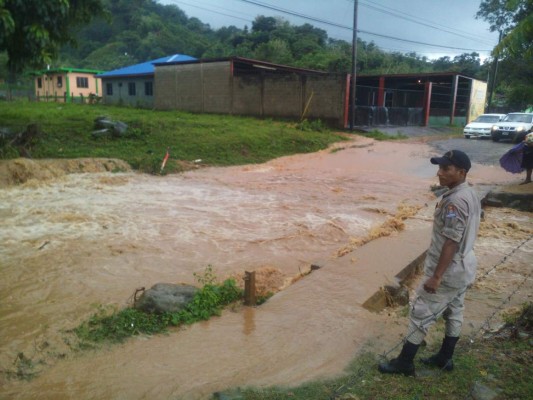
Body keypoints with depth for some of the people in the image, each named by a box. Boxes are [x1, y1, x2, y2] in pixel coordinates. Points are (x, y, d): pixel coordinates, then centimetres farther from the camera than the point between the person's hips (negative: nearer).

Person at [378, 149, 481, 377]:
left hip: (448, 272, -10)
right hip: (464, 267, 10)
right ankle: (444, 358, 36)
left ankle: (404, 363, 14)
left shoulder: (454, 201, -26)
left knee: (420, 315, 2)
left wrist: (436, 276, -24)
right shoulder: (471, 195, 6)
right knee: (454, 313, 20)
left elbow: (451, 242, -28)